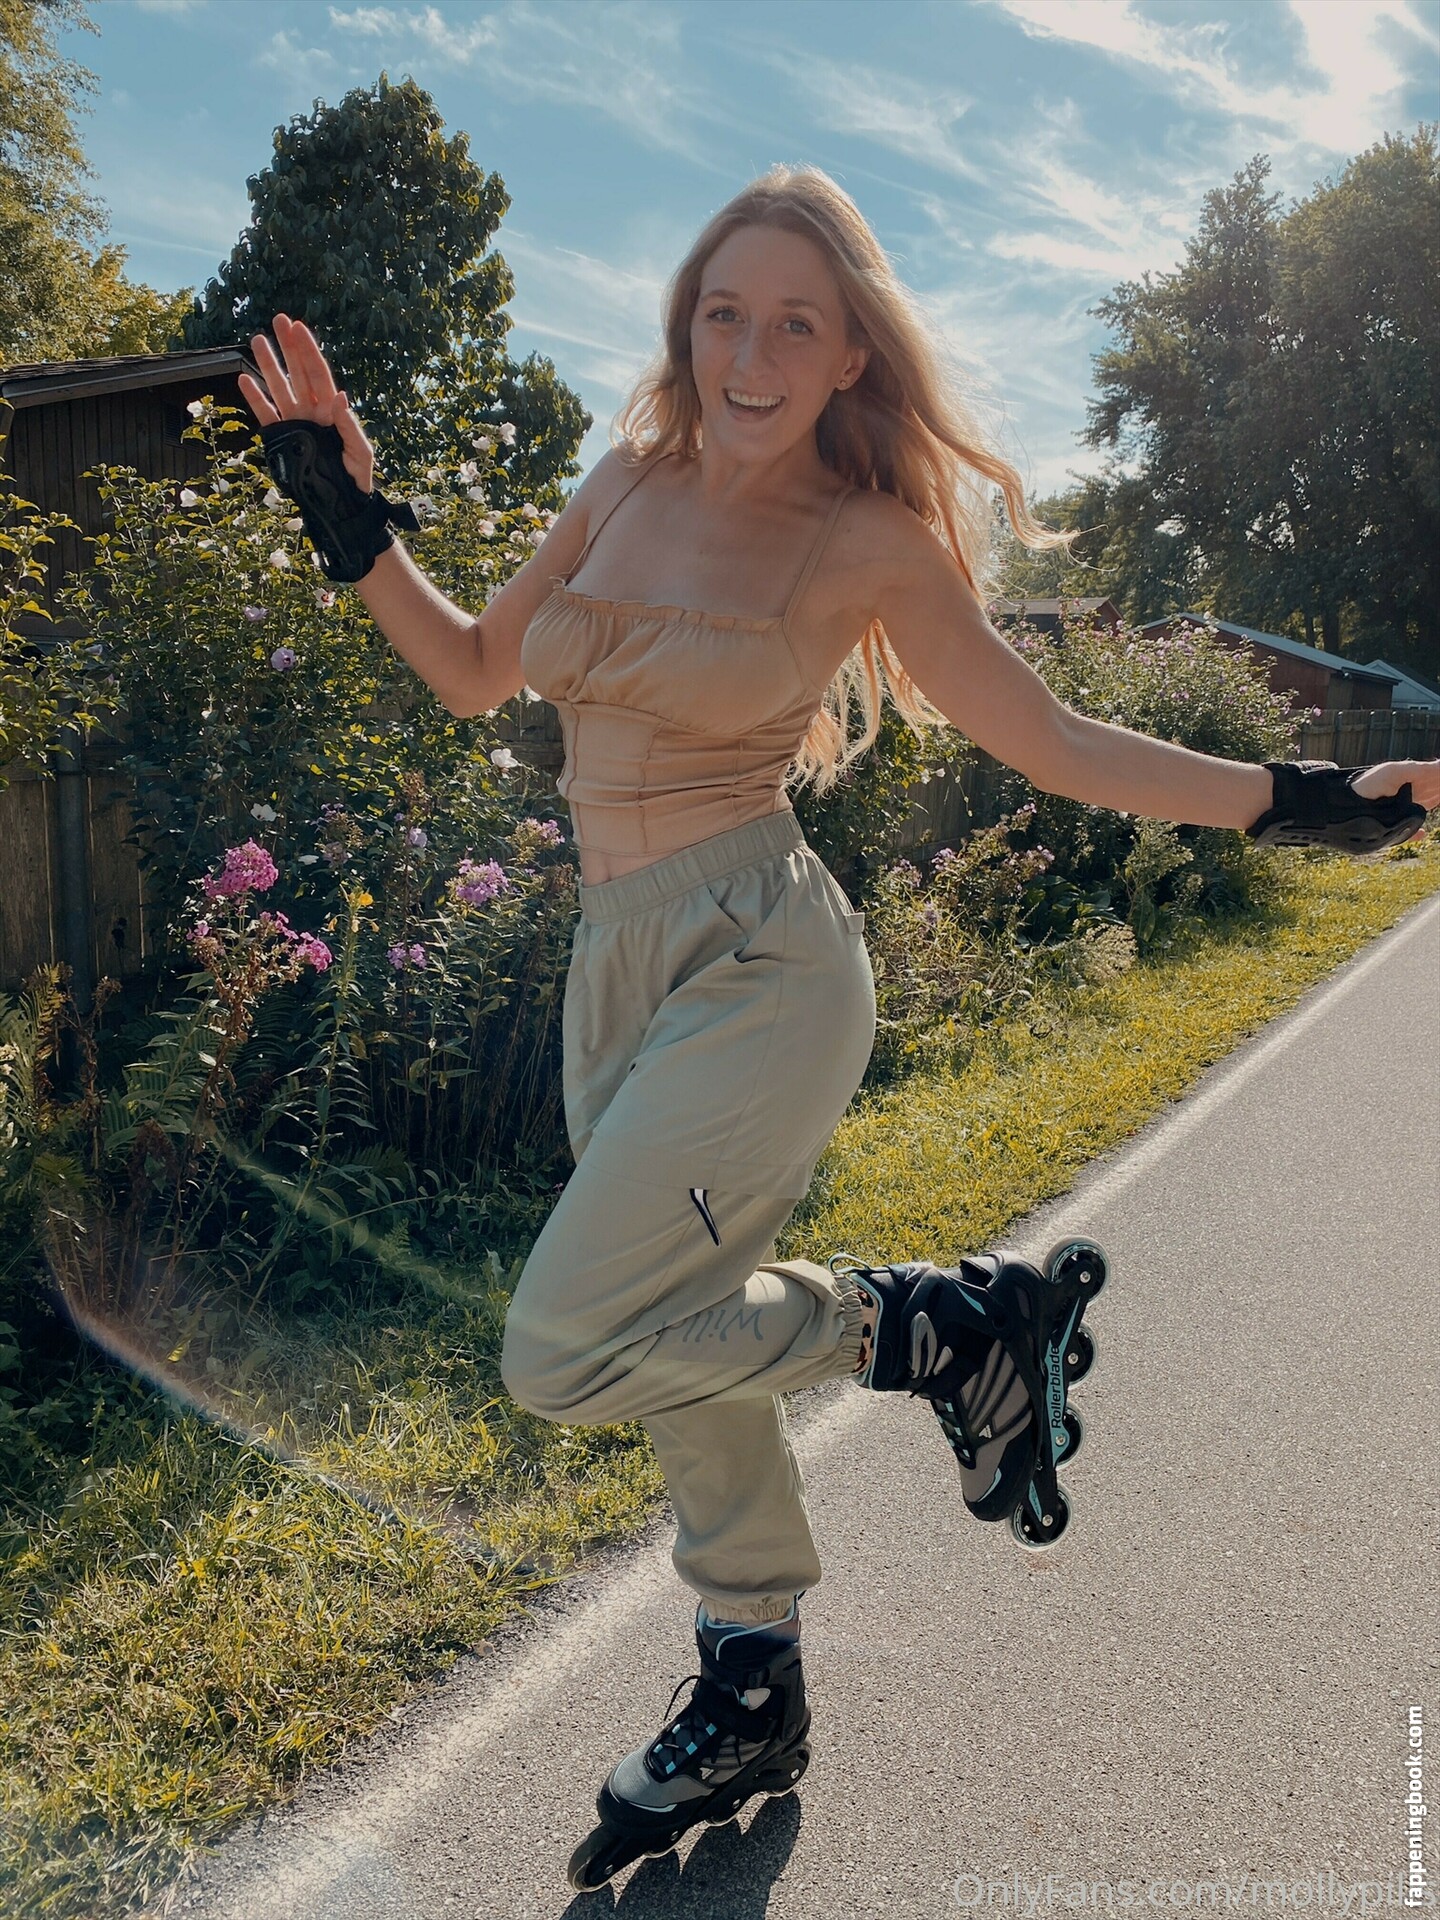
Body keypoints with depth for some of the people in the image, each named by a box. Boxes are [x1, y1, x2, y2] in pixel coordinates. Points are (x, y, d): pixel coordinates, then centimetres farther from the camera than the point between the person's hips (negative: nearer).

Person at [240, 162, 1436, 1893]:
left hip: (760, 960, -6)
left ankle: (956, 1326, 2)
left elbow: (1055, 744, 0)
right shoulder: (630, 479, 9)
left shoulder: (867, 541, -5)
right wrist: (349, 522, 9)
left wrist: (1291, 800, -6)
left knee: (566, 1350, -17)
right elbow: (476, 671, 17)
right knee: (685, 1348, 15)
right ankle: (750, 1702, 37)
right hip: (616, 967, 6)